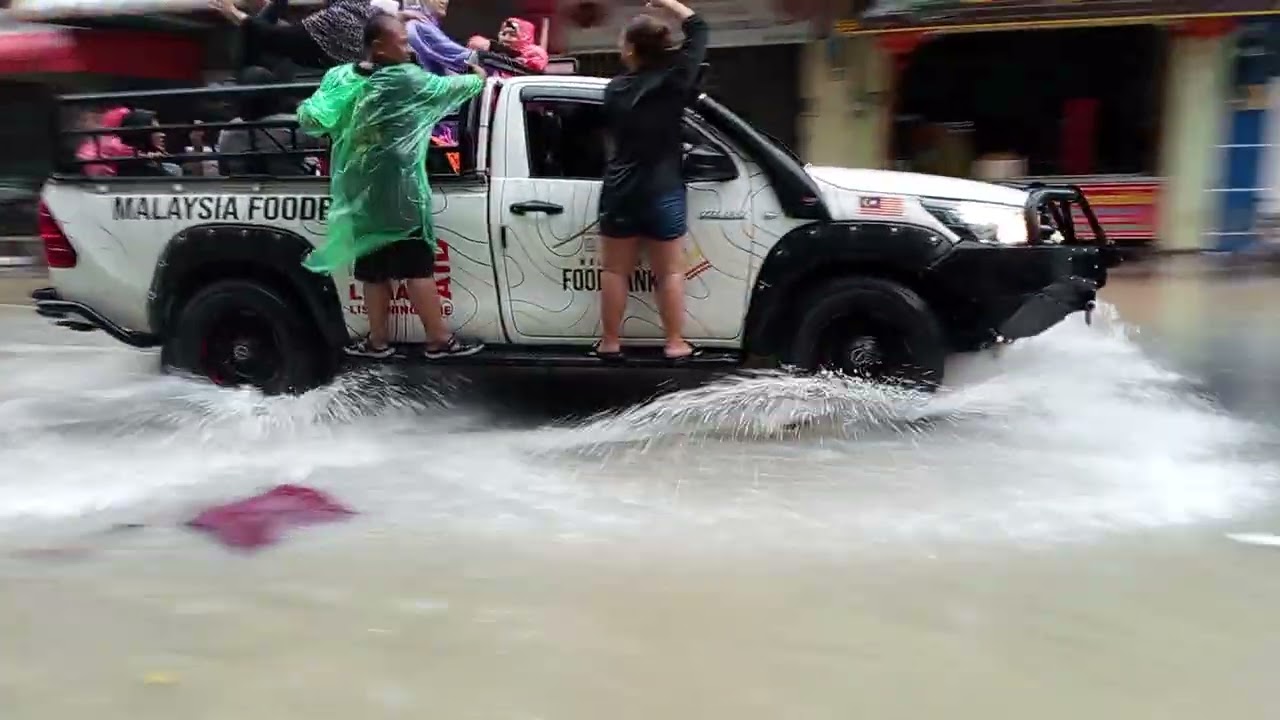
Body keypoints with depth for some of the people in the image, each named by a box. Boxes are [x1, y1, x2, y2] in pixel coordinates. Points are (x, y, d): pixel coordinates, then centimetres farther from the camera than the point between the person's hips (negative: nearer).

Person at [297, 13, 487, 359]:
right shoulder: (408, 80, -9)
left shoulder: (339, 79, 4)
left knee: (374, 269, 12)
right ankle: (439, 339, 5)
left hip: (360, 197, 5)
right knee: (417, 268, -1)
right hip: (400, 194, -5)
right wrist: (478, 77, 23)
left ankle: (378, 340, 20)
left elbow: (308, 120, 5)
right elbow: (453, 86, 3)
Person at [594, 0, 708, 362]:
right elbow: (698, 30, 2)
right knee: (670, 272, 7)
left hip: (619, 193, 2)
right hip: (663, 194, -2)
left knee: (615, 271, 10)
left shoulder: (615, 89, -1)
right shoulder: (674, 80, -8)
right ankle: (675, 344, 10)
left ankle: (610, 343, 15)